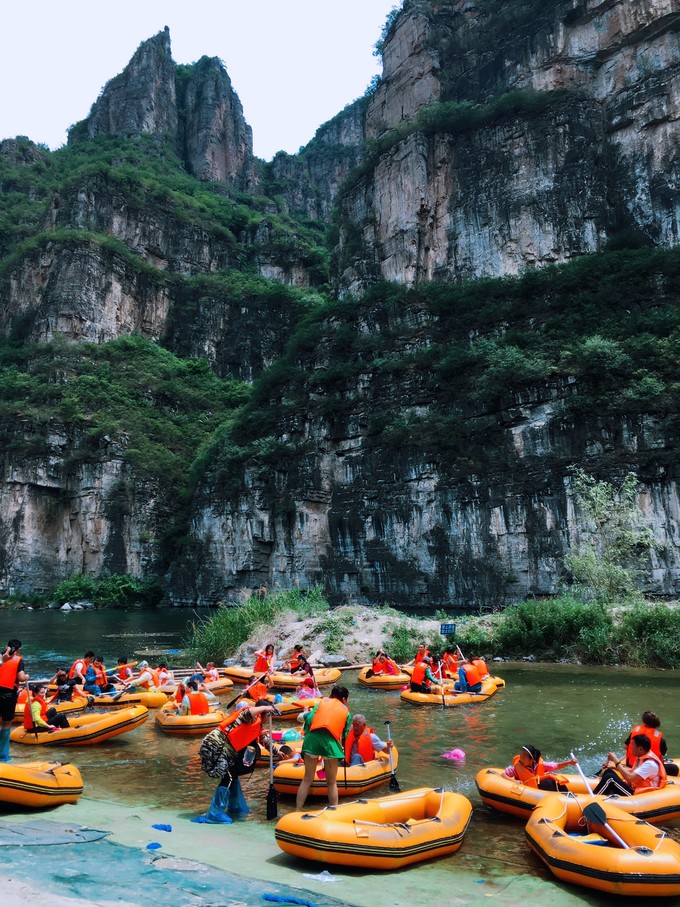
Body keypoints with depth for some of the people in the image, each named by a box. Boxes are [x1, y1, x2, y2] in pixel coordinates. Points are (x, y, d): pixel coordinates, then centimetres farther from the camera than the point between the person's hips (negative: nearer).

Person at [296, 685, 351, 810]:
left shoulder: (322, 702, 21)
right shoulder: (346, 711, 20)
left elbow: (309, 719, 8)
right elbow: (344, 733, 18)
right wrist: (341, 747, 35)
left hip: (313, 738, 2)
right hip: (331, 741, -1)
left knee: (307, 779, 14)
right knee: (332, 782, 13)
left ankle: (297, 811, 15)